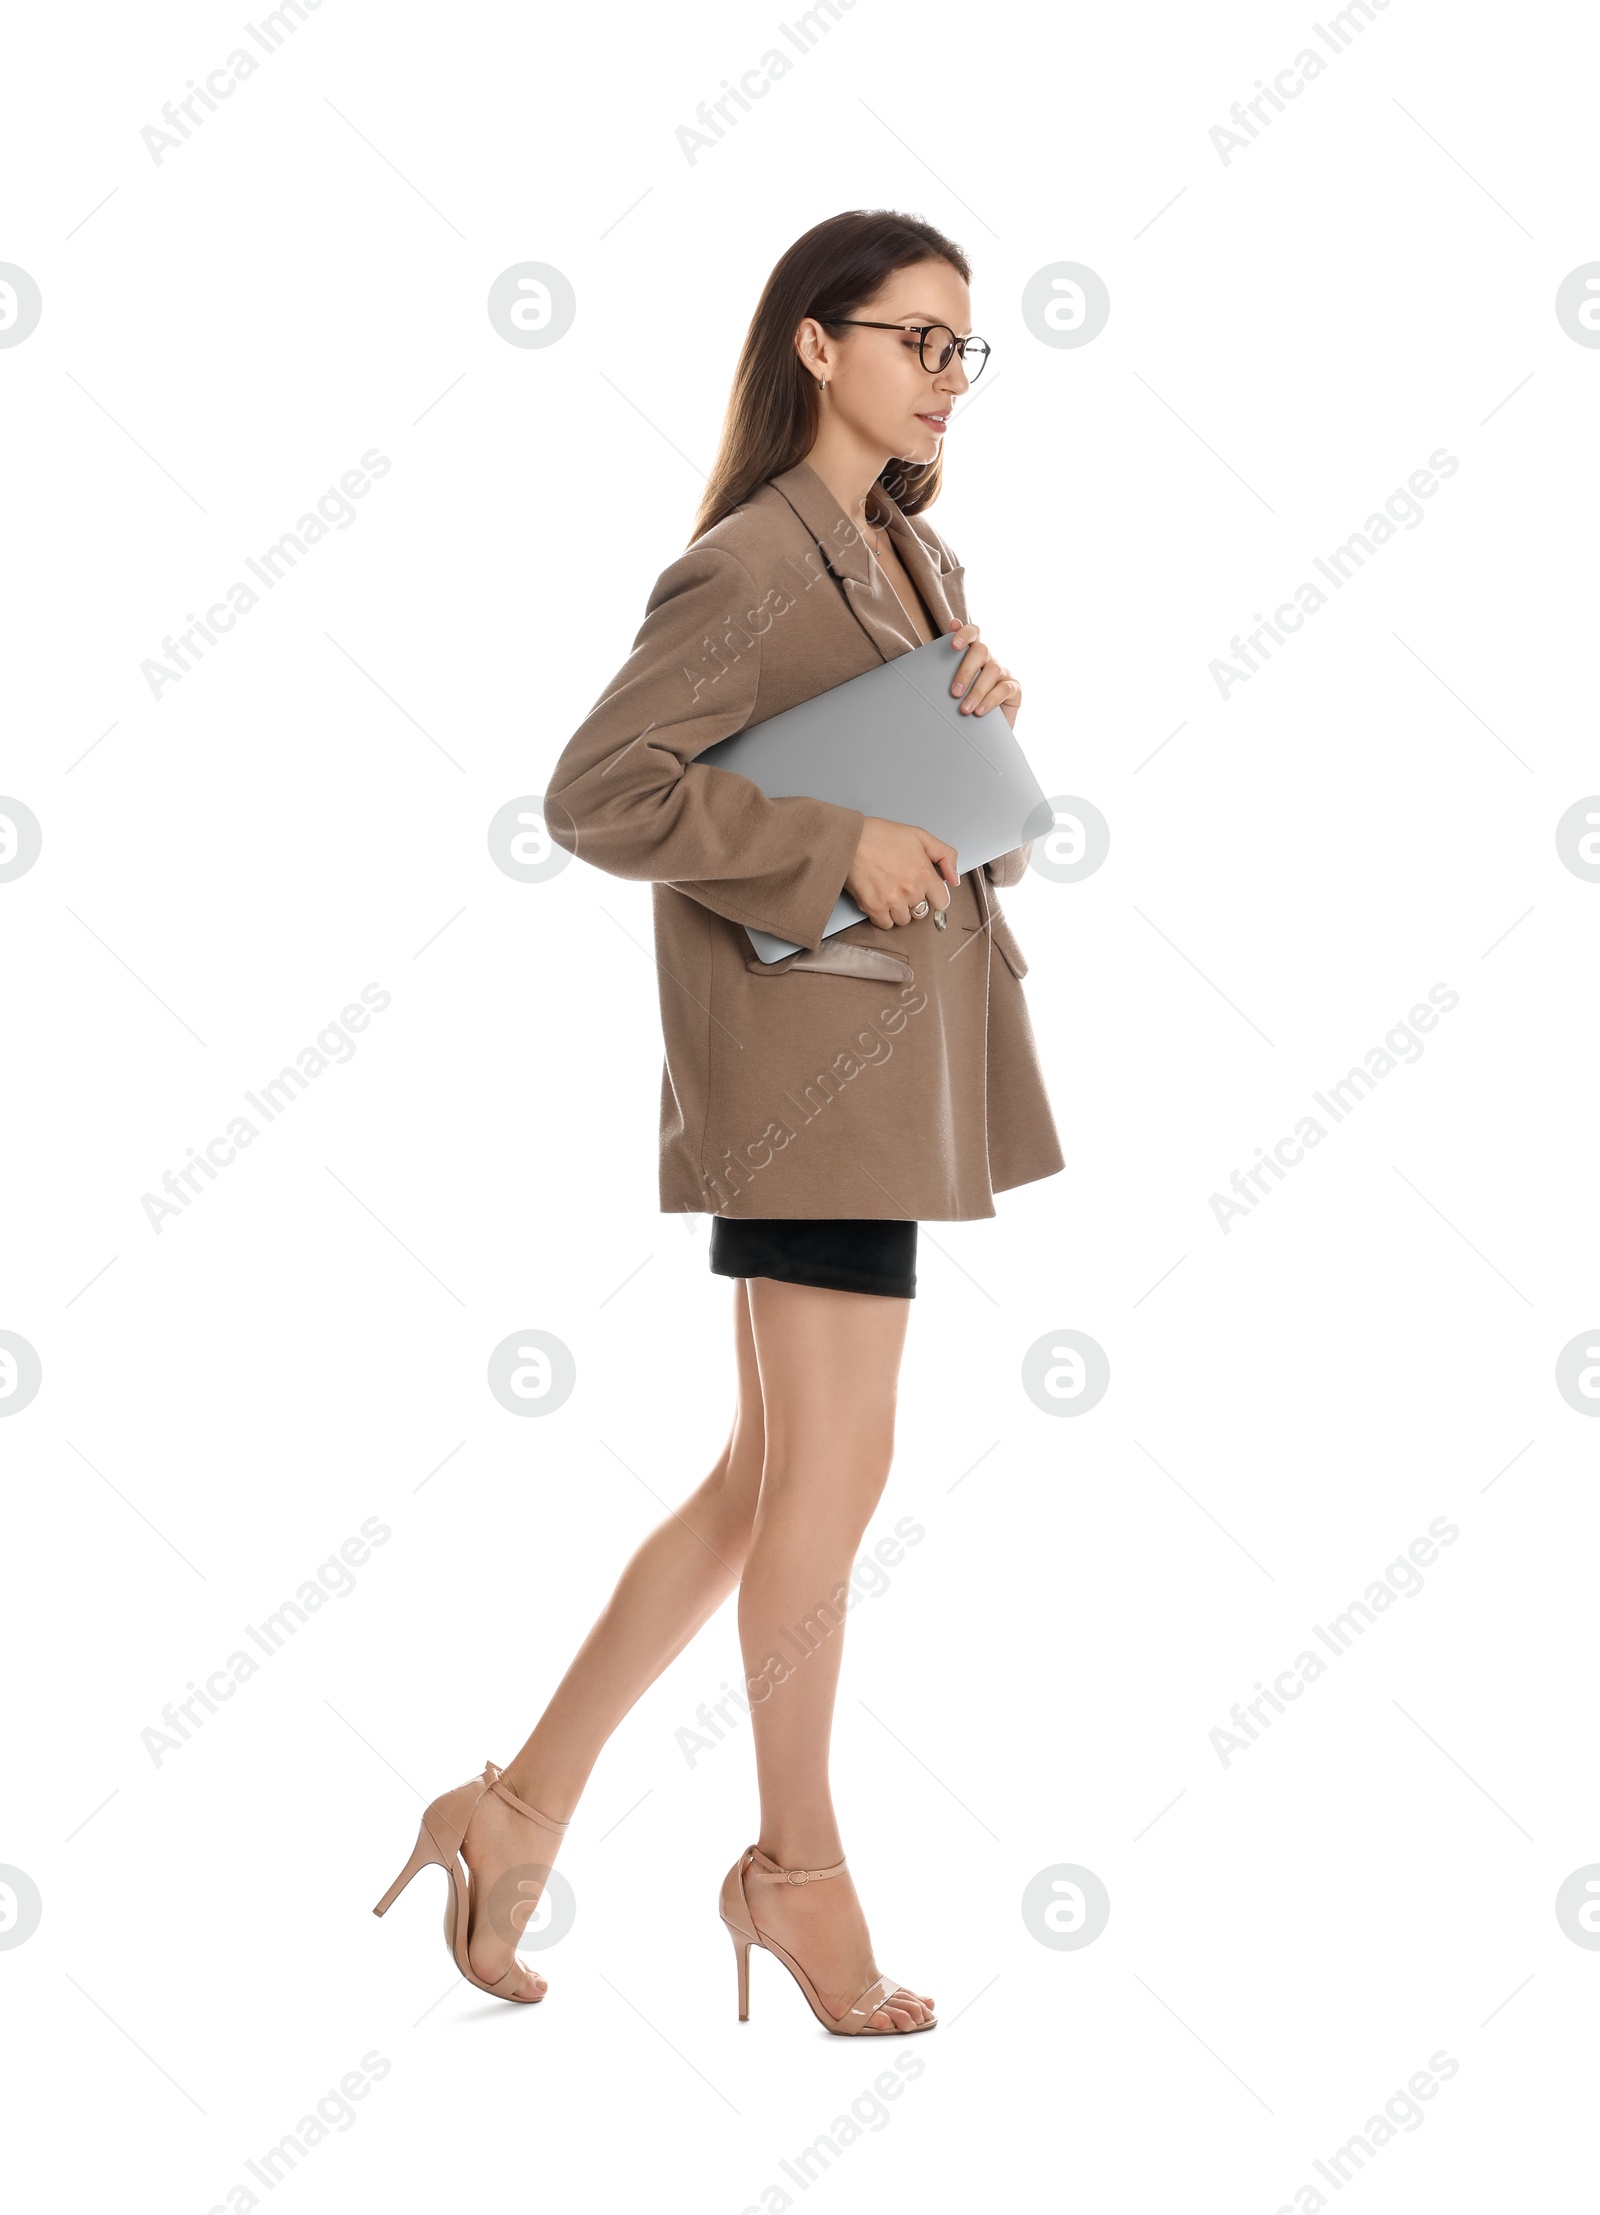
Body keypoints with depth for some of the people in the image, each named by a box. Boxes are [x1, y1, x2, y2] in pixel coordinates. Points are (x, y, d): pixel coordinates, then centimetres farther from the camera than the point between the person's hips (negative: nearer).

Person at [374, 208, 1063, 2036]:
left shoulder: (918, 558, 16)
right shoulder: (752, 566, -11)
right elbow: (597, 795, -19)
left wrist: (983, 717, 0)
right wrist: (838, 847, -19)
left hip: (900, 1045, 9)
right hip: (809, 1053, -9)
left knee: (777, 1479, 11)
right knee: (830, 1474, -1)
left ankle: (523, 1809, 19)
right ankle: (796, 1868, 16)